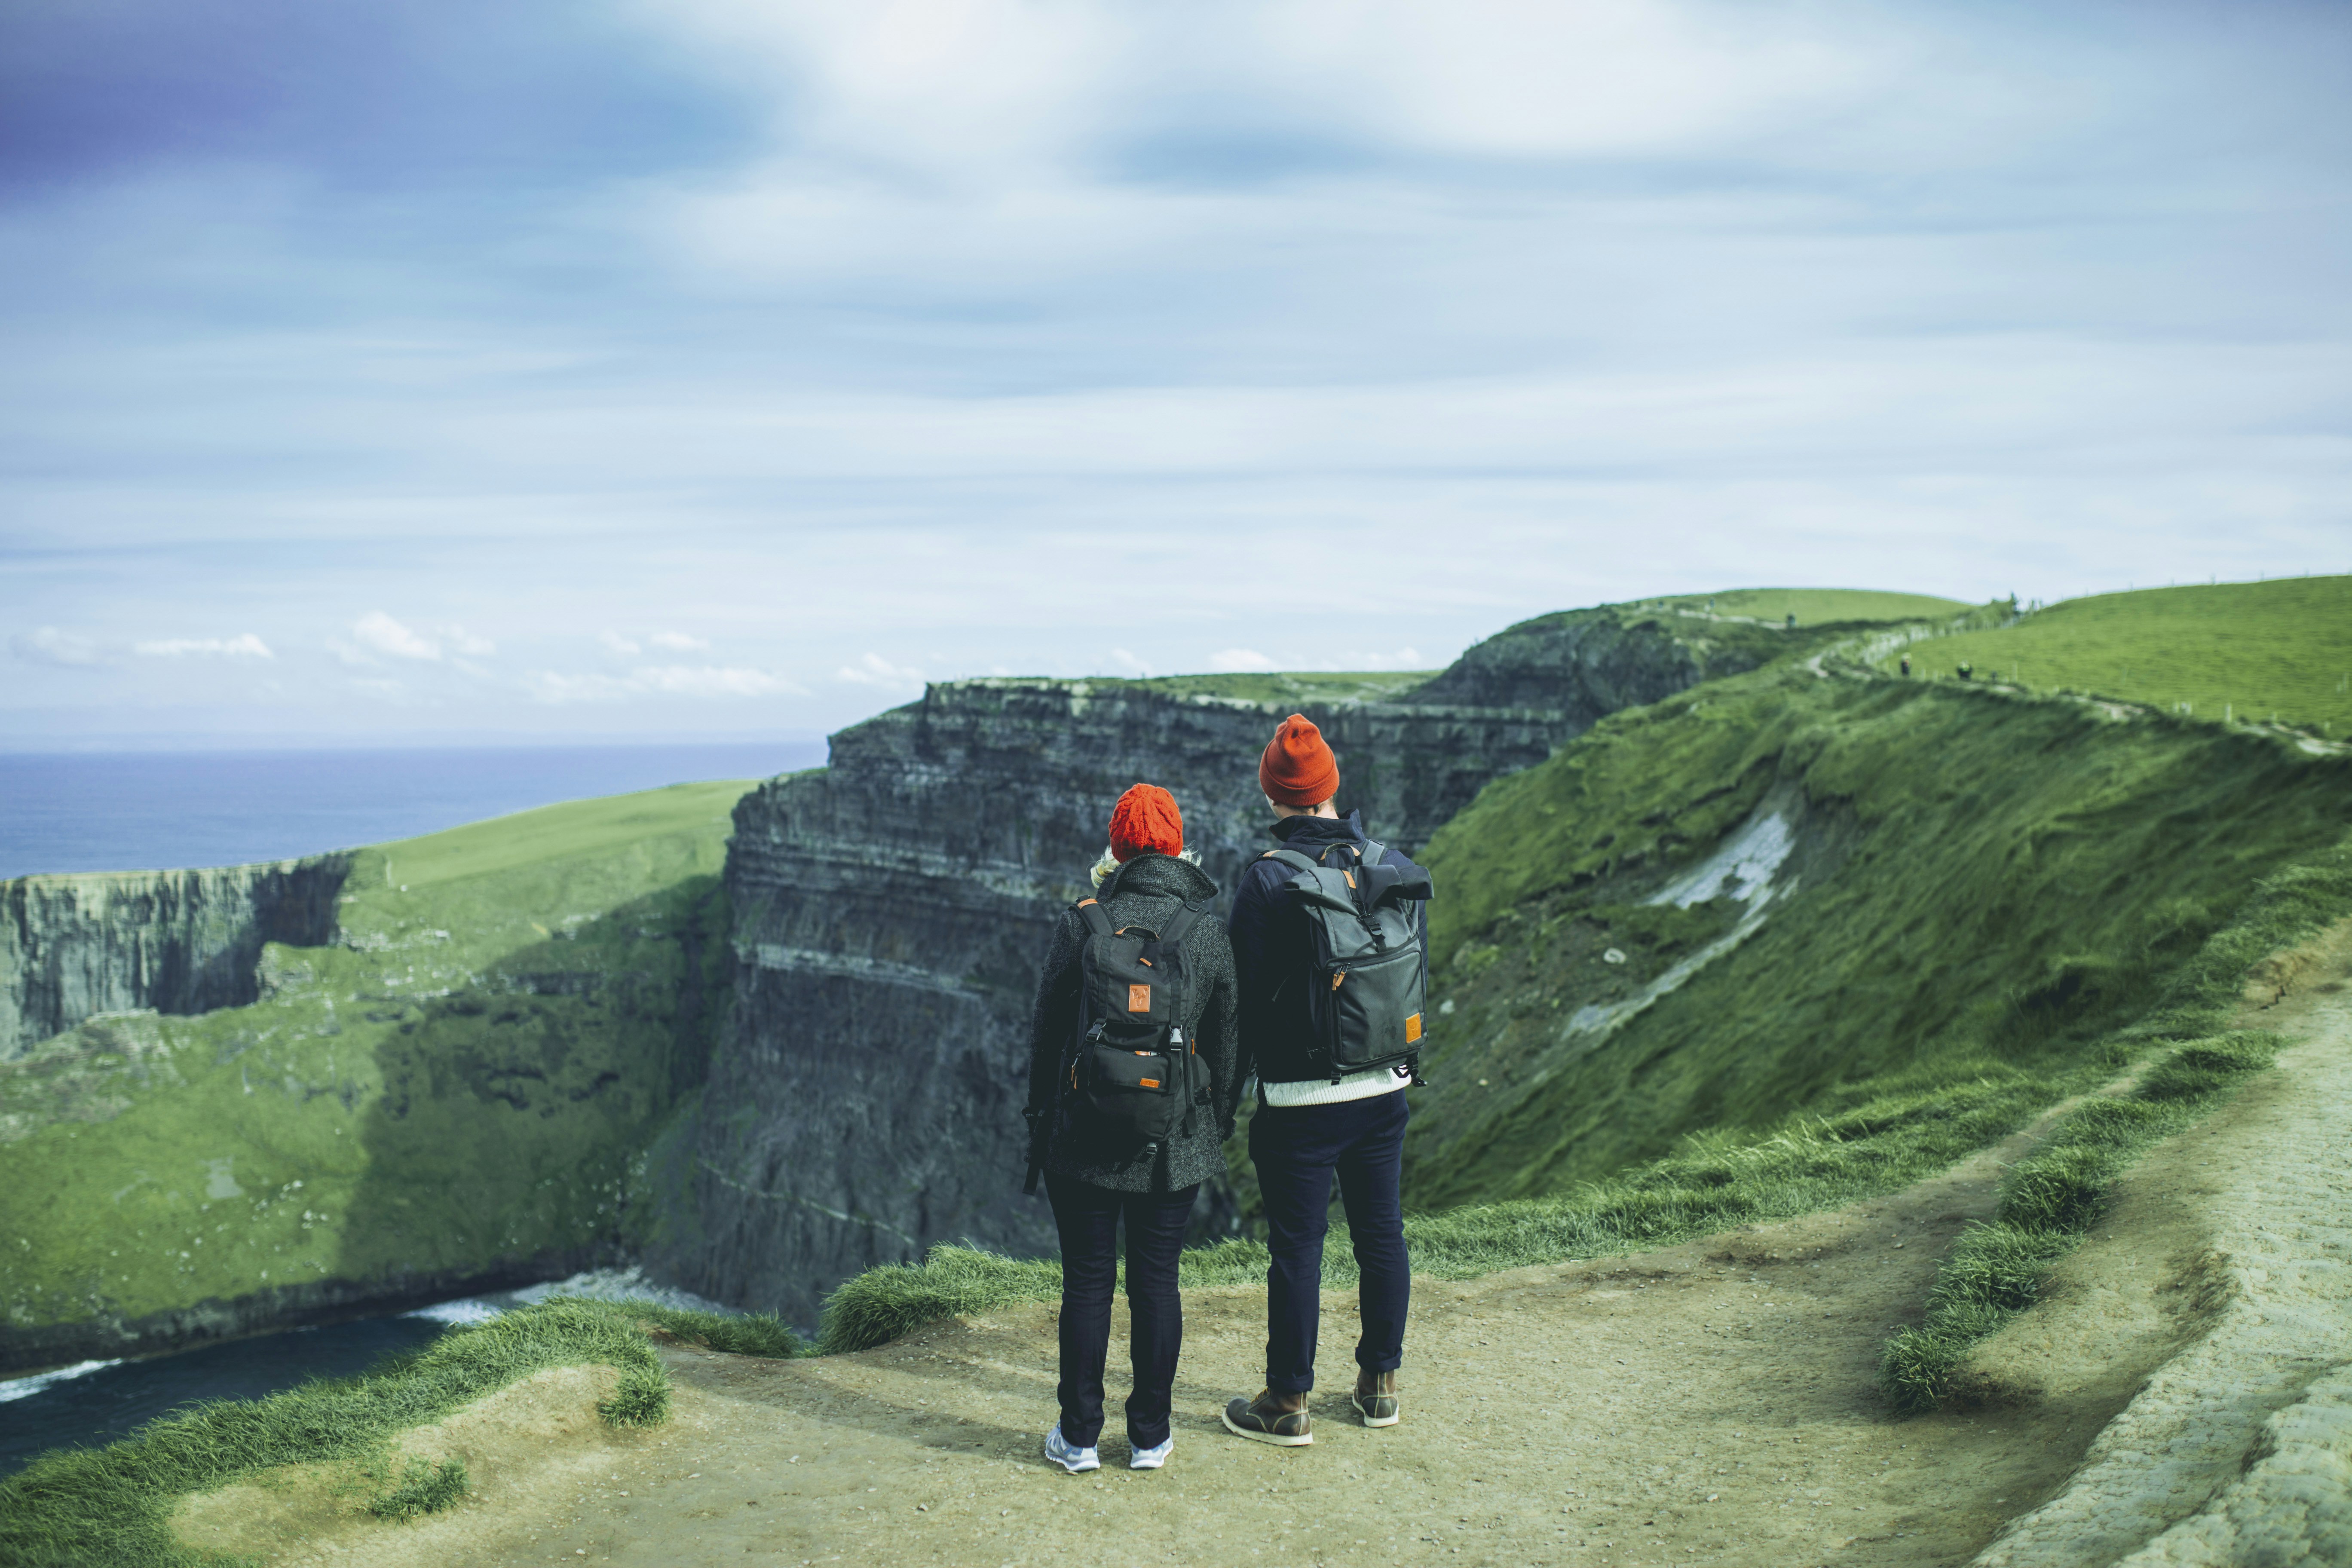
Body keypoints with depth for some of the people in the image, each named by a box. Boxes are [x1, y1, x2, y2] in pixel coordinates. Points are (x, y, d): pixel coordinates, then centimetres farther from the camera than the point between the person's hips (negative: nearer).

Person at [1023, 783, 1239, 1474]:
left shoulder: (1083, 923, -6)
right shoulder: (1209, 933, -2)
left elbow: (1046, 1032, -1)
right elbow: (1227, 1043, 5)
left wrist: (1040, 1120, 10)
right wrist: (1218, 1129, 17)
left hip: (1083, 1138, -1)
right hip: (1175, 1145, 1)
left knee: (1087, 1281, 7)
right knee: (1156, 1282, 9)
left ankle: (1079, 1437, 15)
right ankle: (1149, 1437, 17)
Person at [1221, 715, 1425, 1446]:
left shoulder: (1265, 880, -15)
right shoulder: (1395, 866, 1)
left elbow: (1248, 994, -12)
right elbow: (1419, 970, 10)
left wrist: (1239, 1080, 1)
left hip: (1300, 1097, -5)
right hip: (1387, 1085, 5)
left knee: (1297, 1246, 4)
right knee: (1381, 1233, 16)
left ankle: (1288, 1404, 13)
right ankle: (1381, 1383, 28)